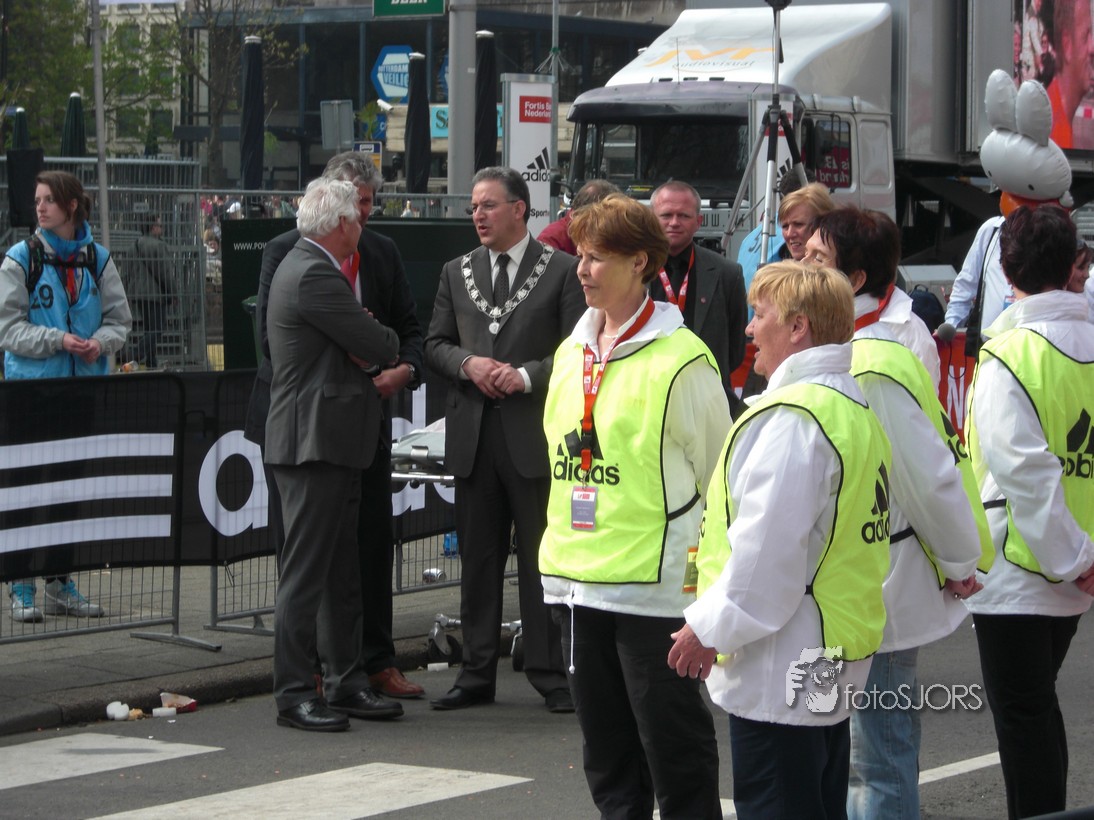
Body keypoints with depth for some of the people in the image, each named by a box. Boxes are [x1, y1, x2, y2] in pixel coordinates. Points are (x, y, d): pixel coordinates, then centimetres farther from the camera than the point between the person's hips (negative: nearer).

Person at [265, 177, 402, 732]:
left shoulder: (306, 267, 17)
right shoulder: (314, 275, -17)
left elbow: (357, 345, 22)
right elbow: (379, 344, -15)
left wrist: (368, 345, 1)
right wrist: (388, 343, 7)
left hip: (331, 443, 11)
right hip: (314, 442, -11)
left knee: (341, 574, 14)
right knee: (305, 573, -7)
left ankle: (345, 684, 20)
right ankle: (294, 693, -3)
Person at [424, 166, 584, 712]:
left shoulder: (562, 271, 1)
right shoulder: (456, 273, 14)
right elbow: (435, 343, 13)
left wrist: (526, 375, -15)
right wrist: (468, 364, -7)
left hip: (534, 434, -4)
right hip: (472, 434, 4)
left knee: (541, 558, -1)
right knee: (477, 558, 8)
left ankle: (550, 673, 5)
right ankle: (477, 672, 14)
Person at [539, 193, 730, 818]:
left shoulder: (679, 360, -10)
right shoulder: (571, 353, 12)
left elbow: (721, 477, -6)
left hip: (655, 584, -7)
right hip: (577, 580, 7)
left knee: (673, 744, -1)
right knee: (607, 749, 13)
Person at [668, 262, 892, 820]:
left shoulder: (790, 418, -19)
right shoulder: (854, 408, 13)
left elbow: (767, 548, -23)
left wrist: (709, 628, -12)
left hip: (782, 672, -10)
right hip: (835, 666, 10)